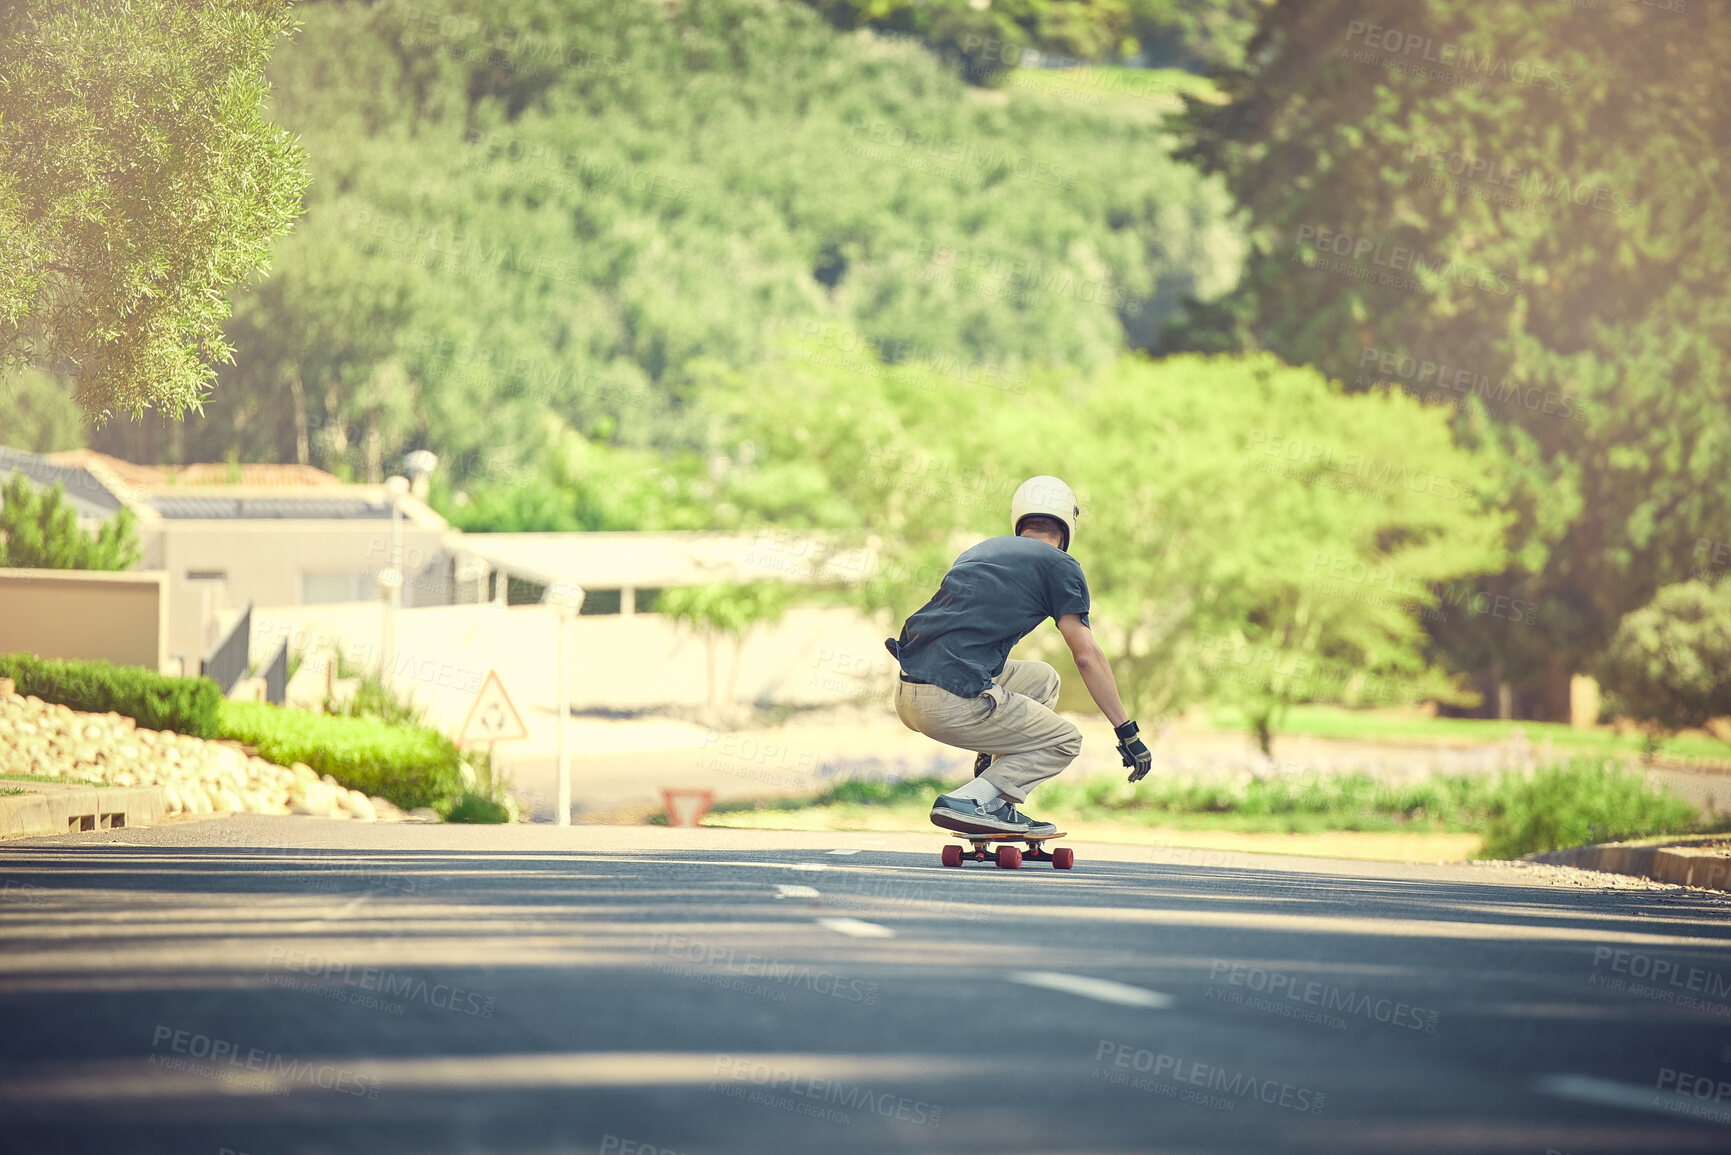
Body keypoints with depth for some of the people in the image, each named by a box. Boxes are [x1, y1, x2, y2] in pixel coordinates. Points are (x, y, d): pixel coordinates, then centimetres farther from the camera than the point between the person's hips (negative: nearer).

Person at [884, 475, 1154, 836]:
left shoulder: (983, 550, 26)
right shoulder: (1058, 565, 5)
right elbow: (1087, 656, 1)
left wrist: (988, 741, 42)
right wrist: (1128, 733, 8)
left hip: (906, 696, 7)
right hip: (951, 703, -7)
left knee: (1042, 679, 27)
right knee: (1065, 742, 13)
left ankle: (998, 806, 19)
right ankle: (971, 802, -7)